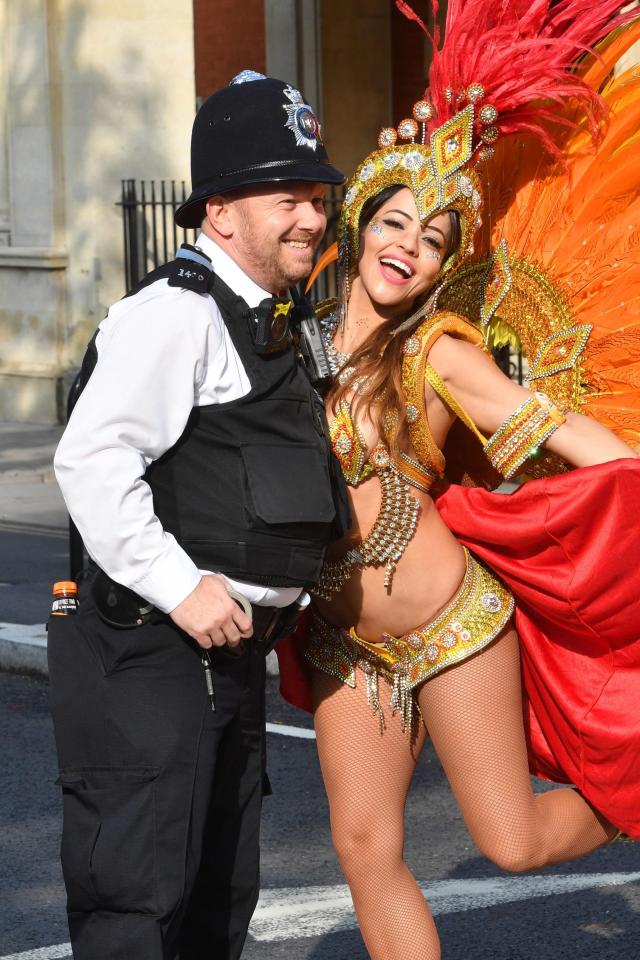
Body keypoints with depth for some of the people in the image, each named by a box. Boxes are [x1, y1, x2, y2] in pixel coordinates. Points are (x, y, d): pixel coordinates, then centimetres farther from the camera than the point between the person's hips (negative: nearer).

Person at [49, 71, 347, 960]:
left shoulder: (263, 326, 17)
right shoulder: (175, 312, -16)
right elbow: (91, 460, -26)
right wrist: (179, 586, -25)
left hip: (229, 649, 10)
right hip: (151, 653, -10)